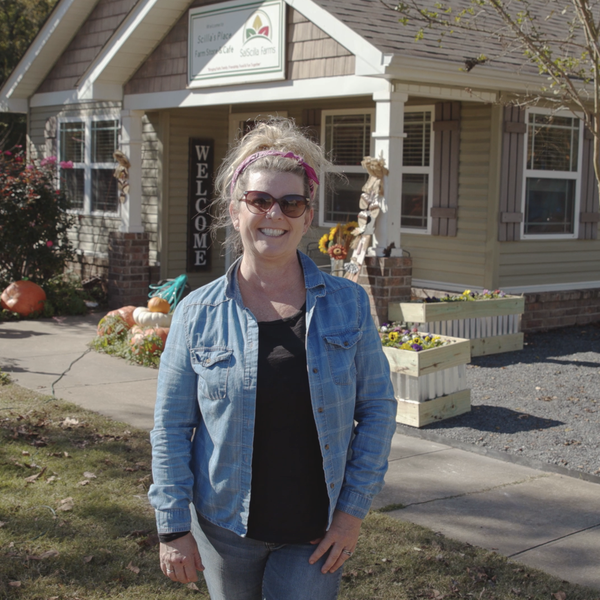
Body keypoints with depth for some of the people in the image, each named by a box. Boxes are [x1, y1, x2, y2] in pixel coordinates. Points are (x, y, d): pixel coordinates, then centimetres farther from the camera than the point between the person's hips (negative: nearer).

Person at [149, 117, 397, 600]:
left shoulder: (347, 304, -4)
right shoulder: (198, 315, -5)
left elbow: (378, 408, 0)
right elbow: (171, 427, -2)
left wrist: (354, 510, -5)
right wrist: (173, 527, -4)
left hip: (317, 533, 0)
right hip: (226, 527, 1)